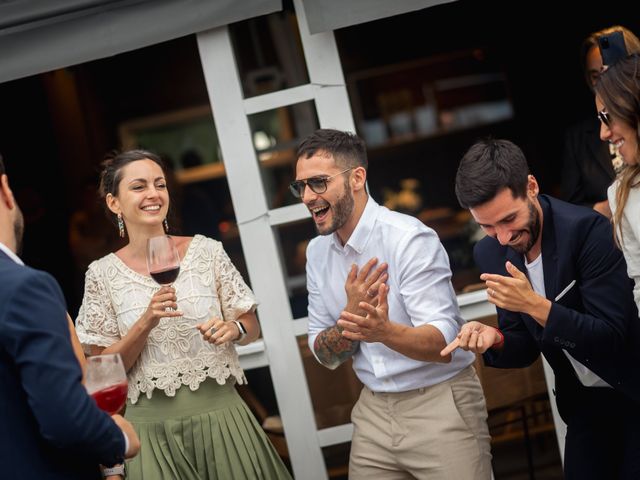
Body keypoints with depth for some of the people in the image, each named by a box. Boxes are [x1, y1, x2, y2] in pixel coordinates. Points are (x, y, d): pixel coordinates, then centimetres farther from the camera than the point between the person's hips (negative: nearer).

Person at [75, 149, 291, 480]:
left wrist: (233, 328, -15)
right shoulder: (102, 274, -2)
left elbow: (252, 327, 7)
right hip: (153, 426, -1)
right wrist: (147, 322, -17)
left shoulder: (207, 251, -1)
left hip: (220, 413, 1)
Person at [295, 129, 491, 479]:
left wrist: (385, 331, -43)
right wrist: (352, 314, -18)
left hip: (439, 405, -5)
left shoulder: (409, 238, -18)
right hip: (374, 411, 6)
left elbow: (445, 343, -24)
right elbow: (325, 355, 3)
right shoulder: (317, 251, 3)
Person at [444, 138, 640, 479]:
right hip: (582, 405, 5)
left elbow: (611, 339, -25)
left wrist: (536, 305, -36)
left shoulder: (588, 230, -25)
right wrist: (495, 340, -20)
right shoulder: (490, 253, -6)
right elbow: (526, 348, 2)